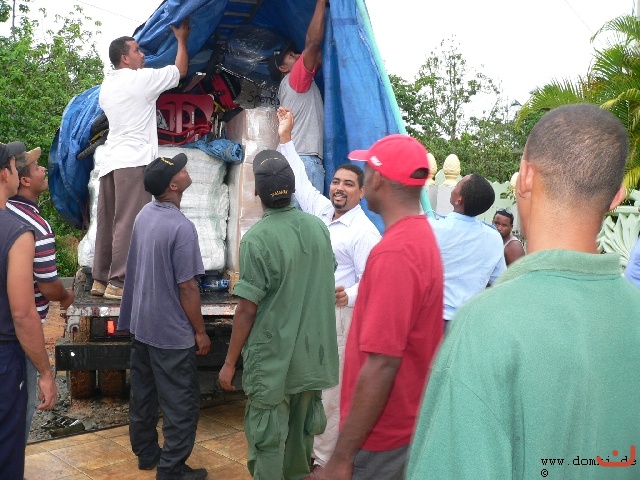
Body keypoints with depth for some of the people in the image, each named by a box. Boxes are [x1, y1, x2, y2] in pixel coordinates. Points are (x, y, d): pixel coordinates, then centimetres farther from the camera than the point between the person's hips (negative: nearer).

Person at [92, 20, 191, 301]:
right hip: (134, 160, -8)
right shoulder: (141, 79, -4)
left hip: (110, 160, 8)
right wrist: (181, 39, 21)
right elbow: (180, 70, 6)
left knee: (108, 222, 9)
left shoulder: (106, 86, 18)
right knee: (128, 223, -9)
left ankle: (100, 280, 12)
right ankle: (118, 284, -10)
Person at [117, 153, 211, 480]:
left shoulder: (144, 215, 3)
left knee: (143, 393, 19)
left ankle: (146, 453, 33)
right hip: (172, 331, -8)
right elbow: (187, 286, -21)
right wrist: (200, 331, -11)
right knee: (181, 402, 5)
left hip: (141, 323, 9)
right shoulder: (181, 227, -23)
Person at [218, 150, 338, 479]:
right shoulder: (319, 227, -1)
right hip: (314, 350, 6)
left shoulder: (257, 238, -19)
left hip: (273, 355, -6)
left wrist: (230, 362, -7)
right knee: (302, 426, 22)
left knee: (268, 434, 8)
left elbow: (248, 308, -17)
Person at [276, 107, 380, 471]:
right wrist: (287, 139, 15)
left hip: (339, 316, -8)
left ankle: (323, 459, 15)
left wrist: (349, 296, -38)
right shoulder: (322, 210, 6)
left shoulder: (365, 232, -16)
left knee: (331, 391, 1)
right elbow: (301, 182, 16)